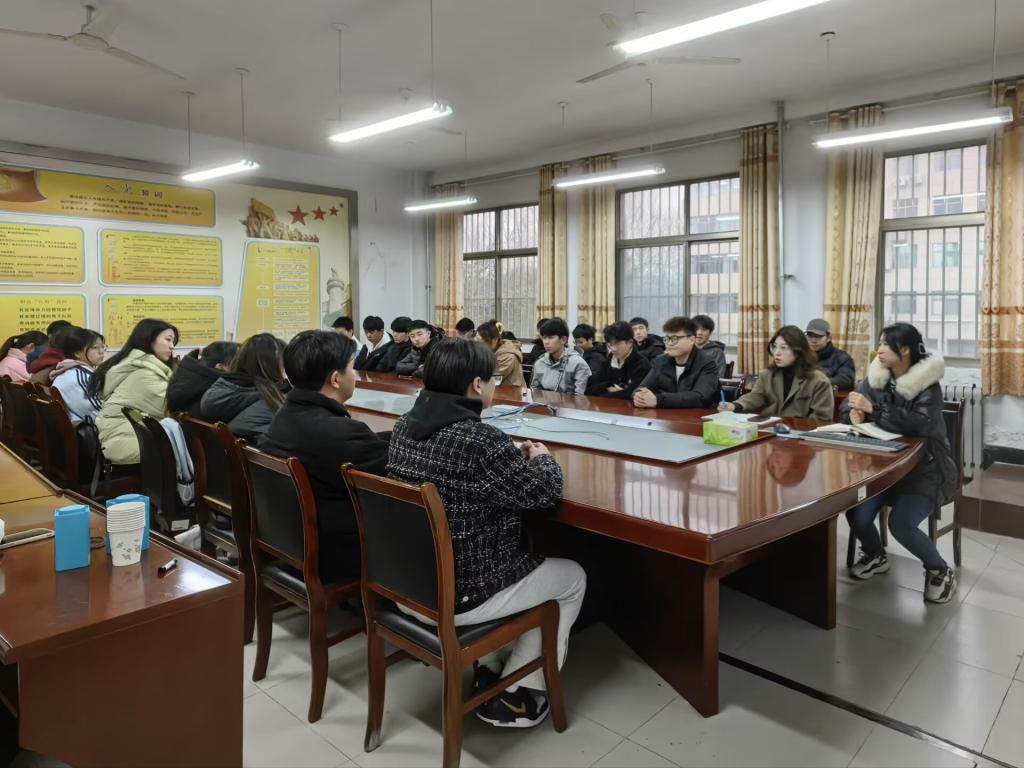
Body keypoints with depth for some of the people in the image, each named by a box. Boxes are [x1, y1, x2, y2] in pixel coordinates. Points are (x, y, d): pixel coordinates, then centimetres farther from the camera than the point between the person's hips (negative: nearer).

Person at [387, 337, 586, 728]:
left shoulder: (404, 426, -2)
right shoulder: (482, 441, -27)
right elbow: (544, 492, -13)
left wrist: (515, 456, 9)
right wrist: (542, 458, 7)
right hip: (458, 595, -8)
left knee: (513, 556, 33)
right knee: (574, 578, 15)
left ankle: (488, 672, 35)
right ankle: (512, 699, 21)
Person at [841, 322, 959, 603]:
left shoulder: (928, 386, -12)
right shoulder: (876, 376, 2)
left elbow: (922, 424, -29)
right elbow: (846, 408, 6)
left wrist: (872, 408, -31)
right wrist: (854, 413, -18)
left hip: (926, 469, -4)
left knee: (901, 524, -25)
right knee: (856, 514, -17)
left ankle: (941, 571, 6)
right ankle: (876, 556, 17)